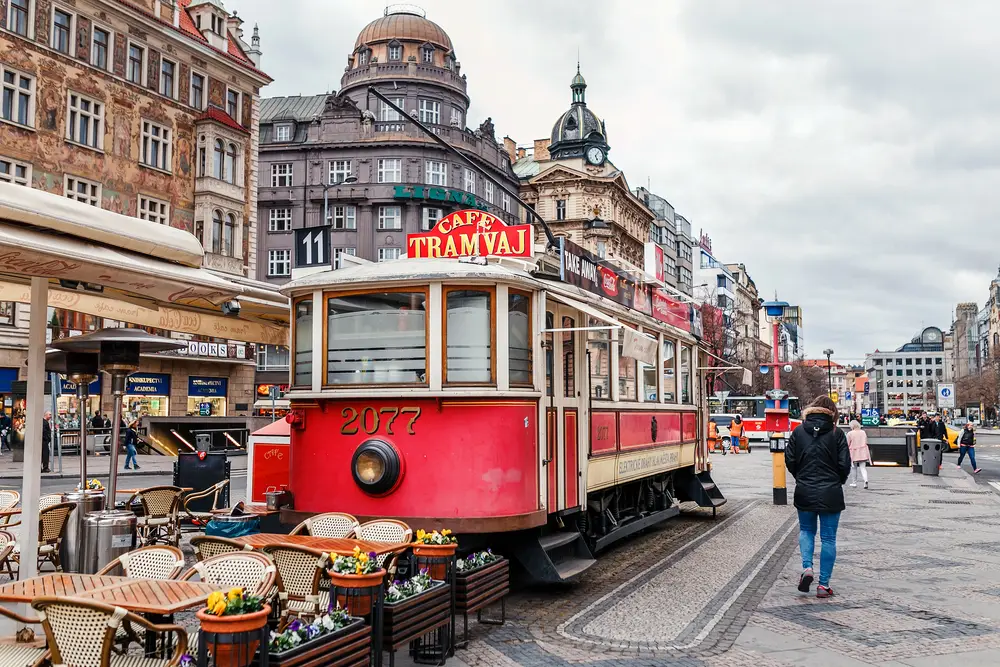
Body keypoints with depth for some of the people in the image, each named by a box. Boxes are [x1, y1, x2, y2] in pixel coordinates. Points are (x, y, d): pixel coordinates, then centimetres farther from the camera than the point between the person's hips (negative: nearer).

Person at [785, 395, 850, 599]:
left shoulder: (799, 431, -1)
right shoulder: (836, 433, -7)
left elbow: (789, 460, -1)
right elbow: (845, 464, -7)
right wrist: (838, 482, 13)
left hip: (804, 492, 2)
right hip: (830, 493, -2)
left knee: (806, 530, 21)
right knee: (828, 538, 7)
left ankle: (807, 567, -1)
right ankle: (824, 584, 8)